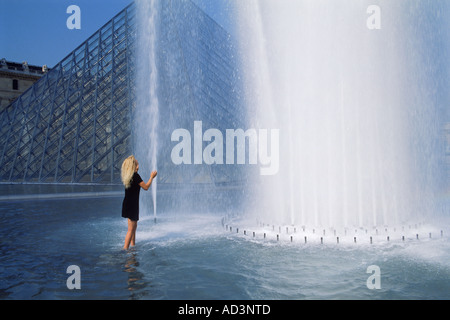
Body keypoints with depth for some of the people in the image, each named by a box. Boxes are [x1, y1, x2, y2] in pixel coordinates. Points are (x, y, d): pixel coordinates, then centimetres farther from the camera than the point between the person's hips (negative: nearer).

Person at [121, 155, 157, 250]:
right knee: (131, 229, -4)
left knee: (134, 226, 21)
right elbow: (146, 187, -11)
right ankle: (125, 248, -5)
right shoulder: (135, 176, -17)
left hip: (127, 204, 9)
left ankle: (133, 245, 31)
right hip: (132, 205, -9)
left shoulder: (127, 176, 8)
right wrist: (151, 177, 2)